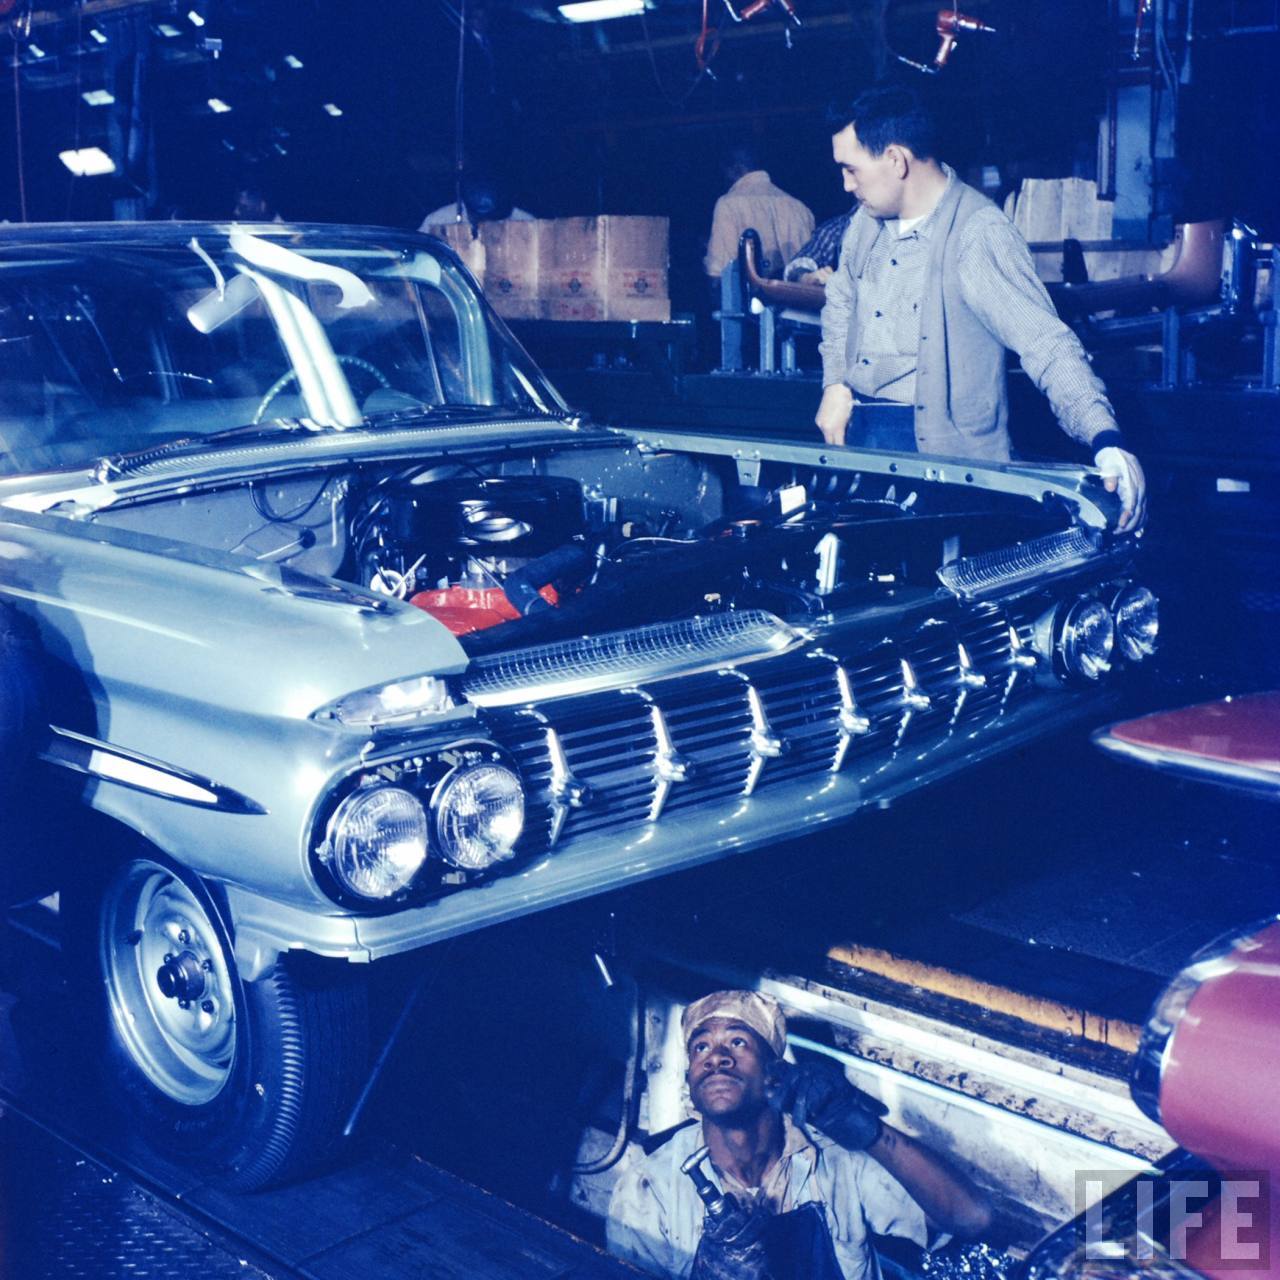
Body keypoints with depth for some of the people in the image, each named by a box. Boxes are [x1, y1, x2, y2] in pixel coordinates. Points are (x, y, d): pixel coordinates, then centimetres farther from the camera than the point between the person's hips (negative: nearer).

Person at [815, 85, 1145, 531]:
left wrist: (1106, 440, -39)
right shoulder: (869, 218, 6)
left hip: (945, 456, -6)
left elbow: (1045, 342, -26)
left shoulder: (978, 234, -18)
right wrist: (835, 384, 10)